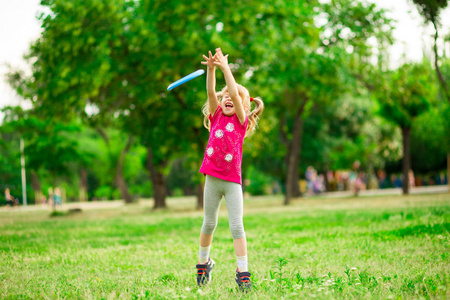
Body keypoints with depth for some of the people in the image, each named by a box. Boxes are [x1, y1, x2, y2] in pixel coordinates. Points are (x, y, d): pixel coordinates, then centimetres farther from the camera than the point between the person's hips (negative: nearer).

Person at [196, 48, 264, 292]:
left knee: (236, 226, -7)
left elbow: (235, 92, -12)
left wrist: (225, 67, -12)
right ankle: (203, 263, 33)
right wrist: (211, 68, -17)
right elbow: (211, 92, -6)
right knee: (209, 224, 15)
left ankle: (242, 272, -5)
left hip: (233, 180, -3)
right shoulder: (216, 117, 8)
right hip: (212, 179, 3)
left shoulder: (241, 121, 0)